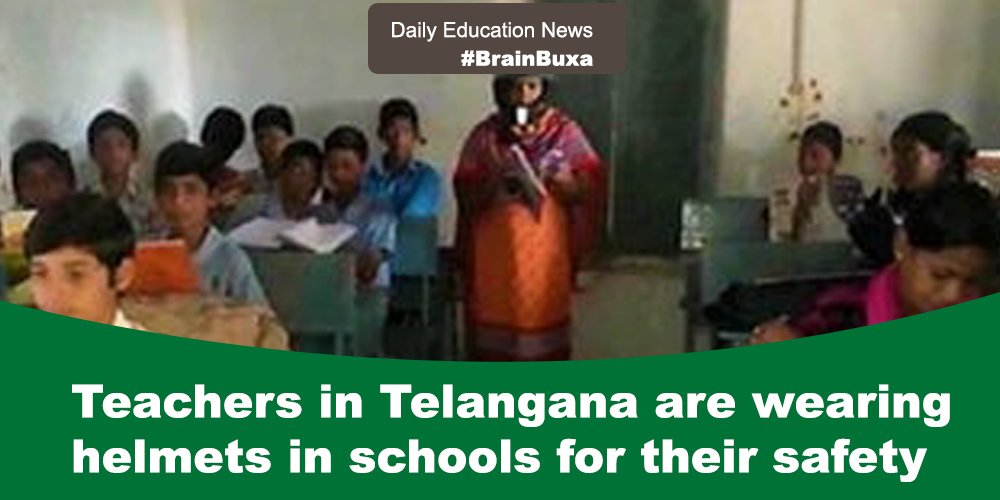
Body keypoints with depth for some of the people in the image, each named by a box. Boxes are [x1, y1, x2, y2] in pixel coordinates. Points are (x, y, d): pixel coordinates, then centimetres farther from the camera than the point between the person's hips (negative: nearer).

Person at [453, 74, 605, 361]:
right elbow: (466, 198, 0)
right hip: (497, 253, 1)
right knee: (494, 345, 2)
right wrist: (495, 178, -18)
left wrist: (547, 175, -16)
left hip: (546, 251, 0)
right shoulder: (484, 136, 4)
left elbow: (589, 189, -4)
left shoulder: (565, 132, 3)